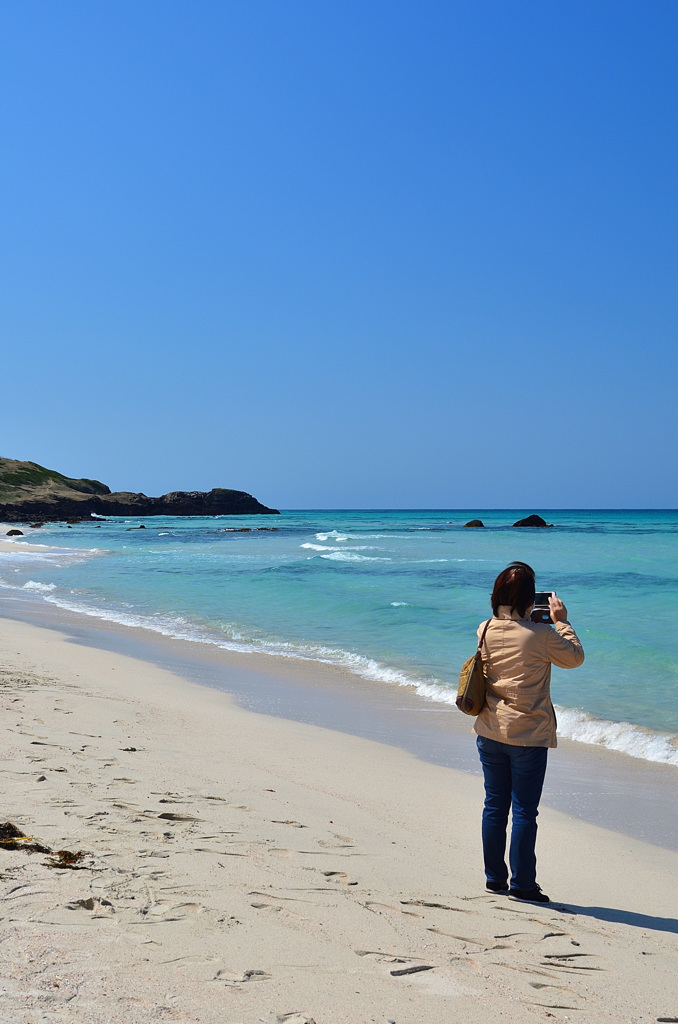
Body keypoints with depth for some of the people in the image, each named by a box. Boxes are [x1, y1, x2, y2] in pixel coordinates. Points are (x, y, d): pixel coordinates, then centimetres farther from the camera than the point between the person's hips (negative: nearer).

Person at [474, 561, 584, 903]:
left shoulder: (485, 631, 0)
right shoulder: (541, 634, -15)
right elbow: (575, 657, 2)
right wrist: (561, 621, 11)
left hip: (490, 733, 5)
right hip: (528, 736, -5)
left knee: (494, 806, 13)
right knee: (524, 811, 3)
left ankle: (494, 878, 22)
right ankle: (521, 884, 8)